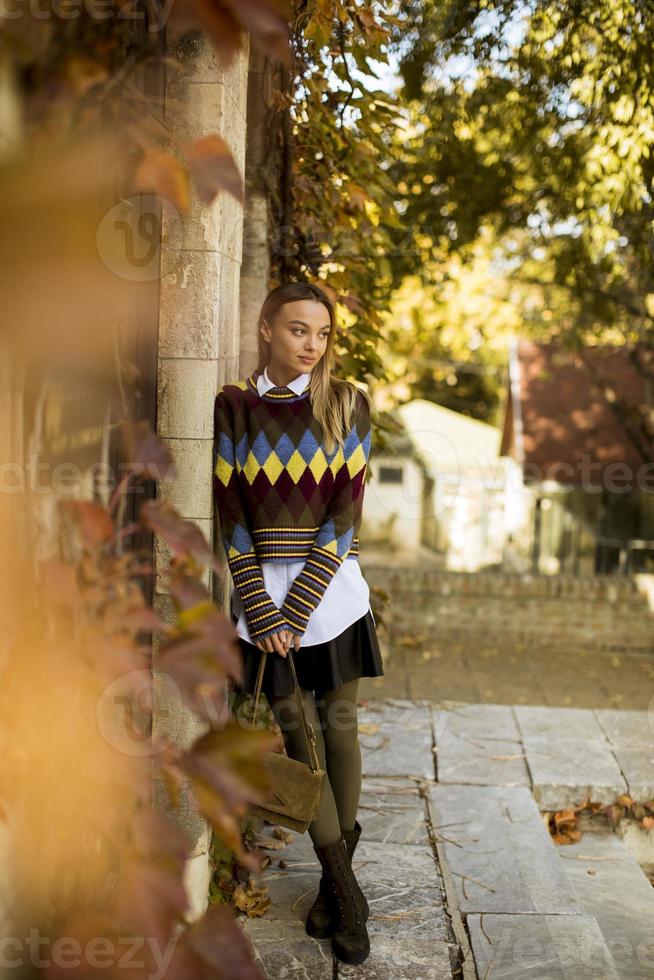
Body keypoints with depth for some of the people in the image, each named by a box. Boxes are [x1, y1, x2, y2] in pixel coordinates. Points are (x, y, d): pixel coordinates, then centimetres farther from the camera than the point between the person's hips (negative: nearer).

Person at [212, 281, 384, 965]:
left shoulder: (347, 405, -1)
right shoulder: (233, 407, -1)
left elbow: (346, 509, -6)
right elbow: (230, 512, -4)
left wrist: (298, 606, -13)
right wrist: (261, 610, -11)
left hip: (332, 587, 0)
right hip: (263, 589, 0)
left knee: (337, 727, 7)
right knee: (296, 732, 4)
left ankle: (336, 881, 22)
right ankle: (344, 890, 15)